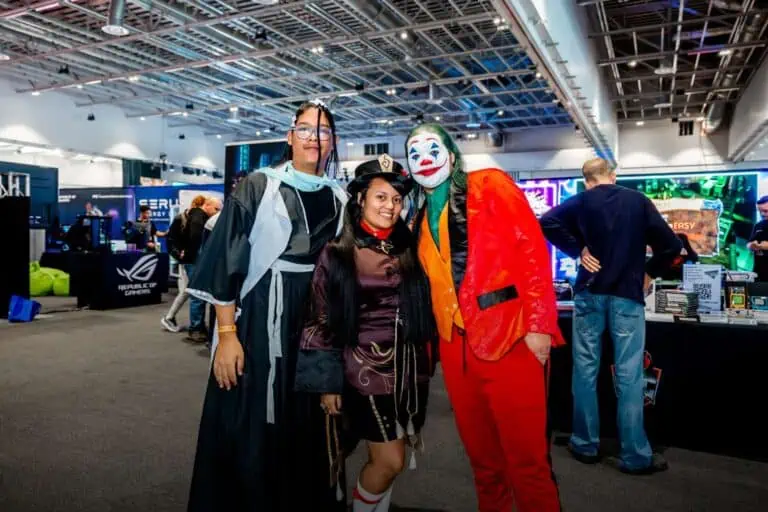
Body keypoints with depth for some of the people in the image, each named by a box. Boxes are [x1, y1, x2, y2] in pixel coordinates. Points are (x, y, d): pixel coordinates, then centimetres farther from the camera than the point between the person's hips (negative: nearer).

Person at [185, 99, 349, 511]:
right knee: (247, 434, 3)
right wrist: (226, 333, -14)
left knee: (307, 432, 13)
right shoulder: (258, 187, -3)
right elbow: (226, 260, -8)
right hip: (259, 323, -4)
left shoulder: (339, 200, 9)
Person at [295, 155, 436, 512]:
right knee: (390, 461, -2)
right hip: (365, 370, -4)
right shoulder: (337, 254, -6)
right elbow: (322, 321, -6)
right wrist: (327, 382, -8)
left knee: (386, 460, 11)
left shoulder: (409, 251, 6)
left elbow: (423, 313, 13)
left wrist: (424, 367, 12)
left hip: (407, 372, 4)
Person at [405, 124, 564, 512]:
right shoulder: (423, 215, 18)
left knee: (525, 457, 0)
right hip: (455, 341, 6)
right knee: (481, 454, 15)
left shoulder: (490, 185, 0)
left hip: (508, 334, -6)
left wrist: (538, 325, -16)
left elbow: (532, 249, -8)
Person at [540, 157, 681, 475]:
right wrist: (649, 273, 11)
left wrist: (578, 250, -6)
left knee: (585, 371, 8)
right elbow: (671, 245, -1)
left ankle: (585, 446, 17)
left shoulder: (582, 202, 2)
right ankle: (635, 456, 9)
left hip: (590, 293, 1)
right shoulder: (638, 201, 3)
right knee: (629, 377, 2)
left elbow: (547, 222, -13)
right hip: (628, 295, 0)